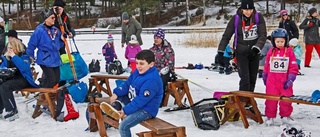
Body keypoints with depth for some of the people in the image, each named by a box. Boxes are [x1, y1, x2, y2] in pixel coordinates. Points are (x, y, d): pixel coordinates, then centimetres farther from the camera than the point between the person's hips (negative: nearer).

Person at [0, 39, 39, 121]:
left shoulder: (24, 56, -7)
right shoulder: (8, 57, 11)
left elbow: (25, 68, -28)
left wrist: (14, 56, -24)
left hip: (23, 80, -7)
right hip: (12, 79, 7)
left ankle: (12, 111, -23)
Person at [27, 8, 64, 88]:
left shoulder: (56, 30, 8)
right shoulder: (39, 30, -12)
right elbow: (31, 44, -7)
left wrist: (62, 39, -1)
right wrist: (31, 57, 0)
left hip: (55, 59, 7)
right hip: (45, 60, -7)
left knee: (56, 79, 9)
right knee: (51, 80, -12)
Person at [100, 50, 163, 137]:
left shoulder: (152, 80, -29)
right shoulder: (138, 72, 0)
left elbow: (141, 100, -30)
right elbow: (127, 84, 8)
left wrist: (125, 111, -29)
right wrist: (116, 93, -9)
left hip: (146, 110, -10)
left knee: (123, 126, -23)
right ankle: (115, 108, -18)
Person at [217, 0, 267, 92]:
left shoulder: (258, 17, -8)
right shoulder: (236, 19, -11)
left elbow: (263, 35, -12)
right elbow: (226, 36, -4)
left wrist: (256, 48, -27)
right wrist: (220, 51, -8)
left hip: (254, 52, 3)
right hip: (241, 52, -3)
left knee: (253, 77, 12)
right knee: (245, 78, -13)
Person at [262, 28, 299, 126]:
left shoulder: (289, 52, -2)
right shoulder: (270, 52, 4)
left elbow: (293, 67, -1)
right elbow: (266, 66, 12)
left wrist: (290, 79, -6)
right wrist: (264, 77, 15)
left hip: (285, 81, -1)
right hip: (272, 81, 1)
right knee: (271, 99, 3)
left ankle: (285, 116, 20)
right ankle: (270, 116, 12)